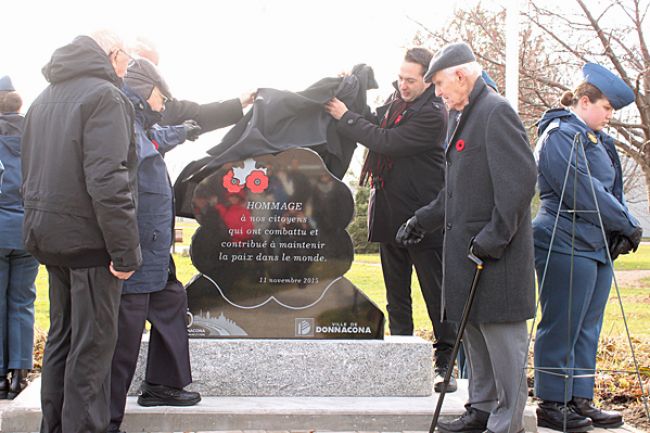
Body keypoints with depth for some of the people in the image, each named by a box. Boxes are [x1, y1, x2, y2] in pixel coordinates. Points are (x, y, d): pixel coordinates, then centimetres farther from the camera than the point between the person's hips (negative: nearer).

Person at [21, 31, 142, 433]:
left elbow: (30, 175, 19)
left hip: (50, 235, 8)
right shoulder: (105, 96, -12)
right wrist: (126, 249, -19)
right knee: (93, 343, -2)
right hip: (90, 238, -8)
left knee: (61, 336, 16)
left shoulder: (45, 99, 15)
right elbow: (107, 180, -21)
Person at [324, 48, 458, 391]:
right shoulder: (395, 100, 10)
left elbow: (386, 142, -21)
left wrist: (345, 117, -12)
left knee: (436, 293, -1)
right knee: (396, 296, 13)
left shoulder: (432, 114, -16)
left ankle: (445, 363, 5)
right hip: (390, 214, 8)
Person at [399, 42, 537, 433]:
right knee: (472, 329, 16)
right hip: (466, 247, 10)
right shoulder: (463, 115, 17)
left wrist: (495, 236, -21)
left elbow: (520, 179, -21)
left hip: (495, 253, -10)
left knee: (501, 331, -3)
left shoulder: (496, 112, -14)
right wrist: (424, 219, 23)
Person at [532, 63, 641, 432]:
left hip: (597, 246, 9)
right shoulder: (560, 134, -10)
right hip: (567, 245, -9)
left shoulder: (598, 139, 20)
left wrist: (625, 227, 0)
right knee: (561, 328, -4)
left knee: (587, 329, 11)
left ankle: (580, 400, 17)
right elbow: (583, 192, -16)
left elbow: (611, 190, 18)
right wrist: (628, 225, -11)